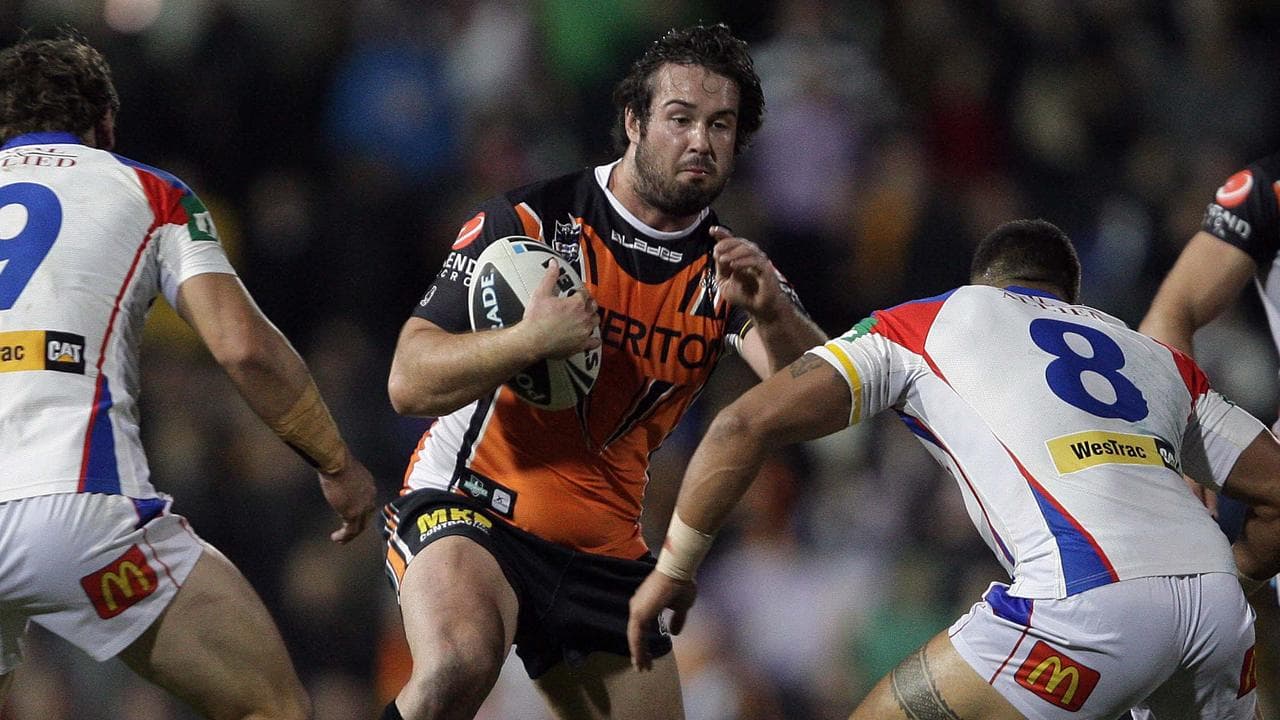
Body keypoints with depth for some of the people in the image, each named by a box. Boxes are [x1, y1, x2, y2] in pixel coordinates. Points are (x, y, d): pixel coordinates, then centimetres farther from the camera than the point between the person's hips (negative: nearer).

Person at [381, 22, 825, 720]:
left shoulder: (731, 269, 5)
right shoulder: (530, 220, -8)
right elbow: (409, 382, -13)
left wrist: (771, 313, -31)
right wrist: (530, 339, -30)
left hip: (605, 555, 6)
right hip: (465, 505, -6)